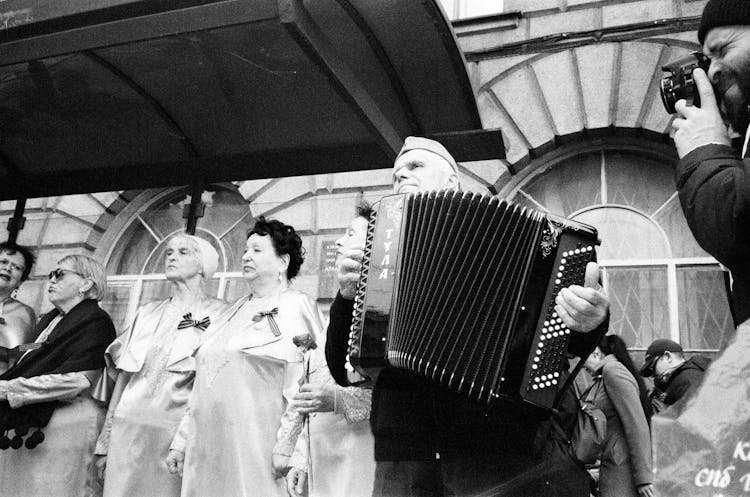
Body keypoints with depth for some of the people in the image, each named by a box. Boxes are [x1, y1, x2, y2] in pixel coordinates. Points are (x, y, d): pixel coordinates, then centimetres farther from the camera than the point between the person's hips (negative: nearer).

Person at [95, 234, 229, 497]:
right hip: (127, 433, 4)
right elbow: (123, 375, 14)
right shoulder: (148, 313, 15)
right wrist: (105, 439, 11)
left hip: (175, 433, -4)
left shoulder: (219, 314, -1)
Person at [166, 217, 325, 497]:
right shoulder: (237, 310, 17)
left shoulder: (297, 306, -4)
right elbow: (203, 385, 18)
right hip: (208, 448, 6)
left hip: (256, 450, -6)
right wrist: (181, 441, 15)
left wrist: (286, 447, -18)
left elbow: (300, 385, -13)